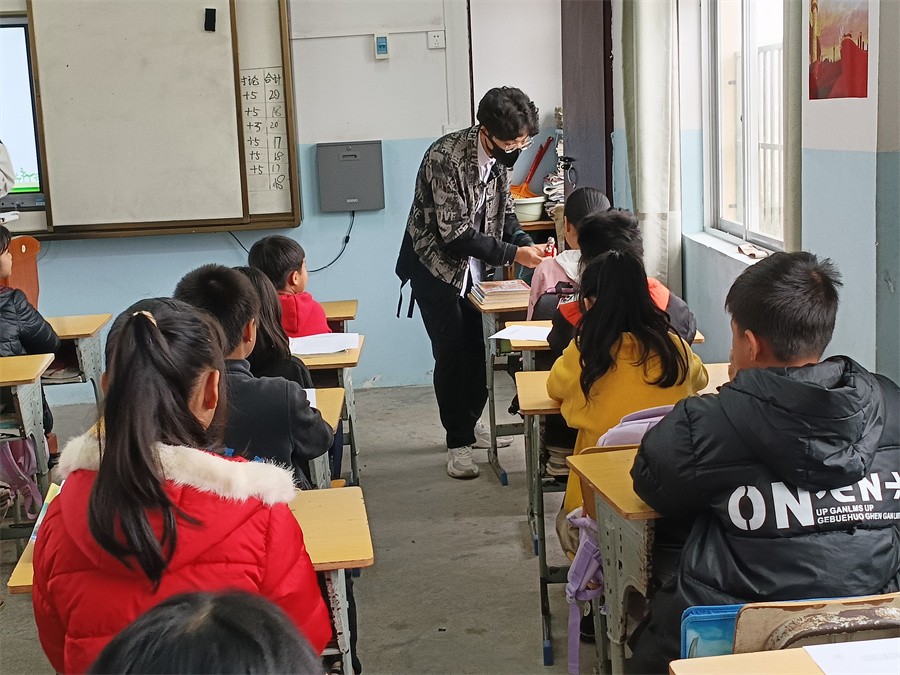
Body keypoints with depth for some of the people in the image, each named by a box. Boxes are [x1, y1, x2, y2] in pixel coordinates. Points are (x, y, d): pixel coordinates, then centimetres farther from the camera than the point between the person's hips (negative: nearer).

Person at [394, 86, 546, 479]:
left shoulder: (501, 154, -5)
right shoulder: (446, 157, -29)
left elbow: (503, 208, 8)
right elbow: (455, 233, -29)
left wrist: (525, 241, -11)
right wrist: (513, 255, -29)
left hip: (473, 266, 7)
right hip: (436, 266, -7)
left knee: (477, 349, 10)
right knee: (451, 353, -5)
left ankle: (471, 425, 29)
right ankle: (458, 442, 7)